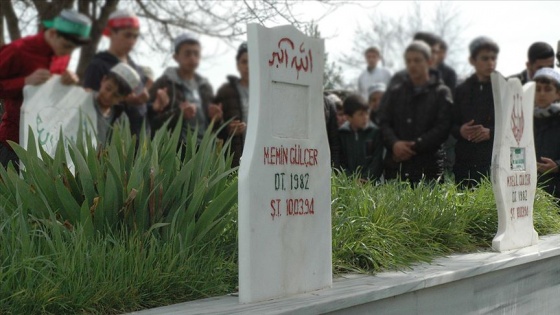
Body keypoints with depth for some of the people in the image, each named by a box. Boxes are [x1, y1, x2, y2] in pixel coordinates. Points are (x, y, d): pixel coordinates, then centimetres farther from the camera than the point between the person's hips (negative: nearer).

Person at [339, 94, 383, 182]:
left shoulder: (375, 132, 7)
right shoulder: (341, 134, 8)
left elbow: (377, 161, 4)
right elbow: (340, 162, 5)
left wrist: (365, 179, -9)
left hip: (370, 182, 0)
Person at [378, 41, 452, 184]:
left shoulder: (441, 93, 6)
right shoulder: (394, 92, 16)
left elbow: (443, 128, -4)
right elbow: (383, 122, 7)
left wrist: (414, 147, -11)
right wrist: (394, 143, -13)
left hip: (428, 167, -3)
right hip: (395, 166, 3)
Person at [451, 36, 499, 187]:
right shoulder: (462, 90, 14)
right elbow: (452, 125, 15)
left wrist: (491, 132, -14)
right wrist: (460, 131, -7)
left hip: (496, 161, -3)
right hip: (466, 162, 3)